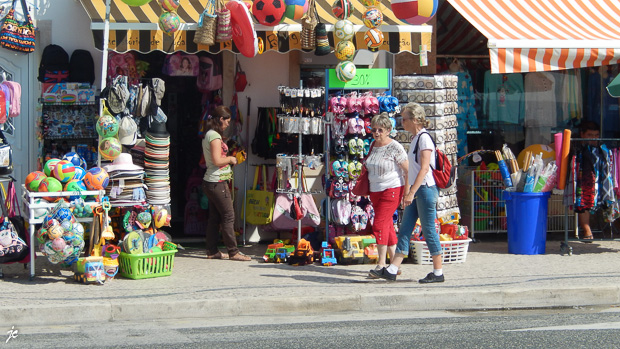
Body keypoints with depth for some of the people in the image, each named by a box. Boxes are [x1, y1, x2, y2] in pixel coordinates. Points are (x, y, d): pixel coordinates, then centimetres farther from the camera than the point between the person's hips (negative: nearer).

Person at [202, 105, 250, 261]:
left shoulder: (208, 135, 15)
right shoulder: (215, 136, -15)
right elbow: (217, 161, -22)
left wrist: (228, 161, 16)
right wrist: (230, 159, -6)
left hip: (210, 182, 10)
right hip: (217, 182, -10)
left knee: (214, 217, 11)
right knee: (228, 216, -7)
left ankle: (212, 251, 13)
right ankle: (233, 252, -7)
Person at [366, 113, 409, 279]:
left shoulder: (395, 147, -12)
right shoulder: (373, 146, 9)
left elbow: (408, 170, -11)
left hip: (392, 190, -8)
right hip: (375, 191, 8)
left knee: (379, 224, -15)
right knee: (387, 226, 10)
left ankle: (381, 265, -13)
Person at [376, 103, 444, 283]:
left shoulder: (424, 138, -13)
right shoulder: (415, 139, 15)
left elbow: (424, 168, -20)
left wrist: (411, 192, -22)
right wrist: (407, 192, 20)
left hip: (426, 189, -9)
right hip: (416, 191, 9)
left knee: (429, 231, -3)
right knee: (404, 230, 6)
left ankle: (438, 272, 5)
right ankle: (392, 270, 5)